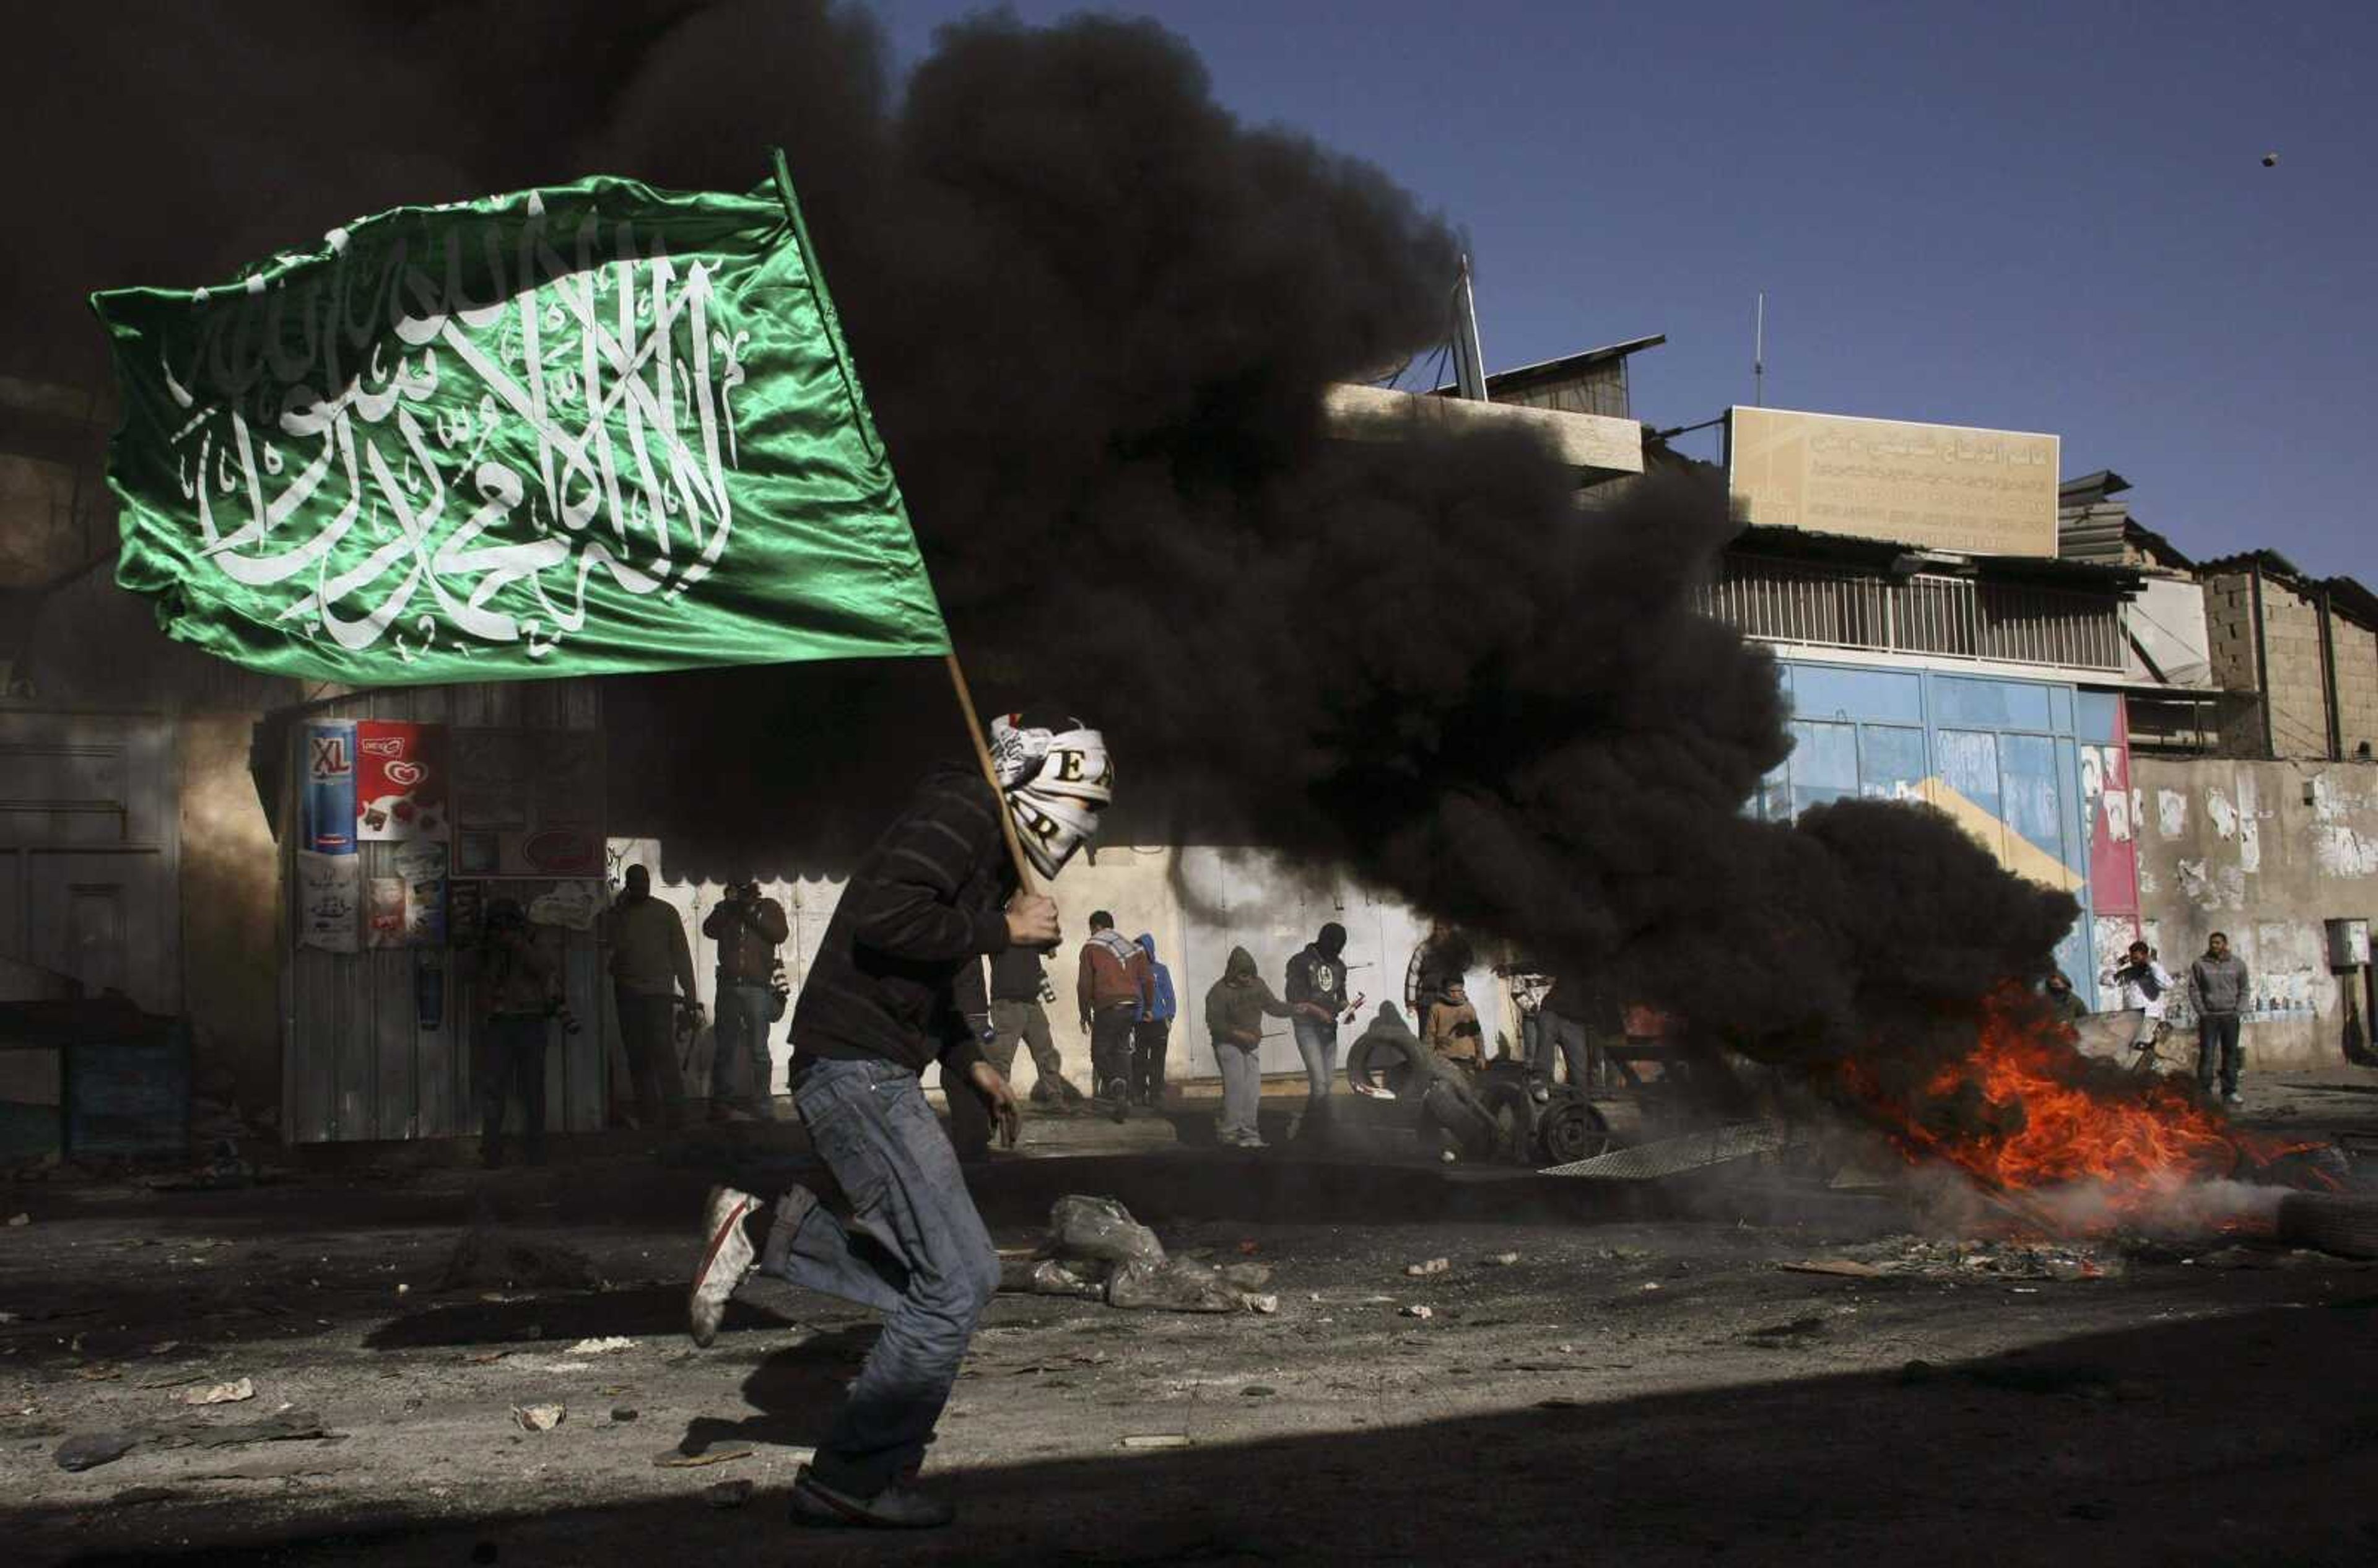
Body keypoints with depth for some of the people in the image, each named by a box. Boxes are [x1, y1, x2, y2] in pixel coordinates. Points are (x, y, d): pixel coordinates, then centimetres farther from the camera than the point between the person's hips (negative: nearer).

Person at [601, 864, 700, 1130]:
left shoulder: (666, 913, 6)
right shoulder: (617, 915, 10)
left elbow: (681, 955, 5)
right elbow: (607, 943, -6)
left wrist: (690, 995, -2)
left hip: (660, 992, -3)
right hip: (628, 994, 3)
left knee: (664, 1053, -13)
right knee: (638, 1058, 3)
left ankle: (675, 1116, -13)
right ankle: (648, 1117, 6)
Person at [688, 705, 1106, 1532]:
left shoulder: (987, 837, 21)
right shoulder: (960, 810, -10)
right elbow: (883, 919, -26)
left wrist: (967, 1060, 17)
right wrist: (1001, 929, -16)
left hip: (866, 1071, 10)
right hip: (858, 1068, -10)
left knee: (956, 1275, 11)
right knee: (955, 1284, -9)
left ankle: (762, 1233, 8)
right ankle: (855, 1478, -2)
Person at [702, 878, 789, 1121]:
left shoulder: (769, 907, 11)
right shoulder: (725, 910, 17)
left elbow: (780, 934, -5)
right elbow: (709, 930, 0)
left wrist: (753, 913, -7)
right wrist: (727, 905, -6)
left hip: (758, 988, -3)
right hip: (728, 987, 3)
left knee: (758, 1049, -4)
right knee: (724, 1047, 4)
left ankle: (761, 1105, -1)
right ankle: (722, 1102, 10)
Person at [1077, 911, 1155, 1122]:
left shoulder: (1091, 948, 4)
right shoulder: (1133, 948, 18)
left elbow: (1084, 984, -1)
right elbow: (1148, 979, 15)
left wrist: (1085, 1013, 6)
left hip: (1108, 1007, -5)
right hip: (1133, 1005, 5)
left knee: (1100, 1051, 2)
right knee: (1121, 1050, 14)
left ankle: (1115, 1083, -25)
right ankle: (1124, 1097, 8)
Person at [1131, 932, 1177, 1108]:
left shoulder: (1161, 970, 4)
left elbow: (1169, 996, 7)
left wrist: (1169, 1018, -3)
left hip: (1158, 1023, -1)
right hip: (1138, 1025, 1)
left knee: (1157, 1062, -1)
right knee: (1138, 1062, -2)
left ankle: (1155, 1096, 2)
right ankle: (1138, 1095, 5)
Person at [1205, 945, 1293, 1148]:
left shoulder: (1257, 985, 2)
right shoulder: (1219, 992, -14)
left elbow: (1273, 1006, 10)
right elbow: (1214, 1023, -15)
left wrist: (1297, 1009, -3)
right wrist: (1239, 1034, -23)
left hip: (1251, 1046, 6)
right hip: (1228, 1045, -6)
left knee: (1253, 1090, 1)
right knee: (1236, 1086, -16)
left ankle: (1248, 1134, 8)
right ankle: (1227, 1131, -7)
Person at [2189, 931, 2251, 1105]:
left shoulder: (2237, 964, 6)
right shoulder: (2200, 964, 1)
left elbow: (2244, 989, 9)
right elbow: (2194, 989, 2)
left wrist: (2238, 1011, -2)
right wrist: (2202, 1011, -6)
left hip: (2230, 1017, 2)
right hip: (2208, 1017, -2)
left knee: (2231, 1054, 6)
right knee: (2207, 1055, -5)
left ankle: (2229, 1093, 12)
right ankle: (2204, 1093, -3)